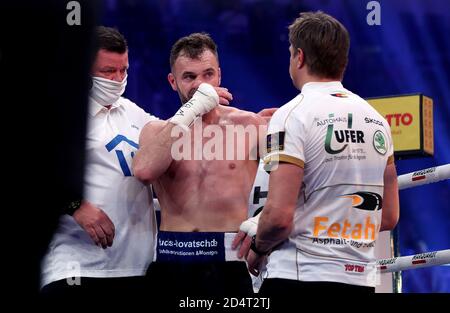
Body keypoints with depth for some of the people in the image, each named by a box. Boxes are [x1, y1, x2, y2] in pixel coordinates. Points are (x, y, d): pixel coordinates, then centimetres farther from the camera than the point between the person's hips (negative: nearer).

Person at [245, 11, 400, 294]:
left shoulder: (293, 114, -9)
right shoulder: (377, 120, 11)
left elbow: (279, 215, -16)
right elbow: (389, 217, 15)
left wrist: (258, 249, 3)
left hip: (300, 277, -6)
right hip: (362, 279, 6)